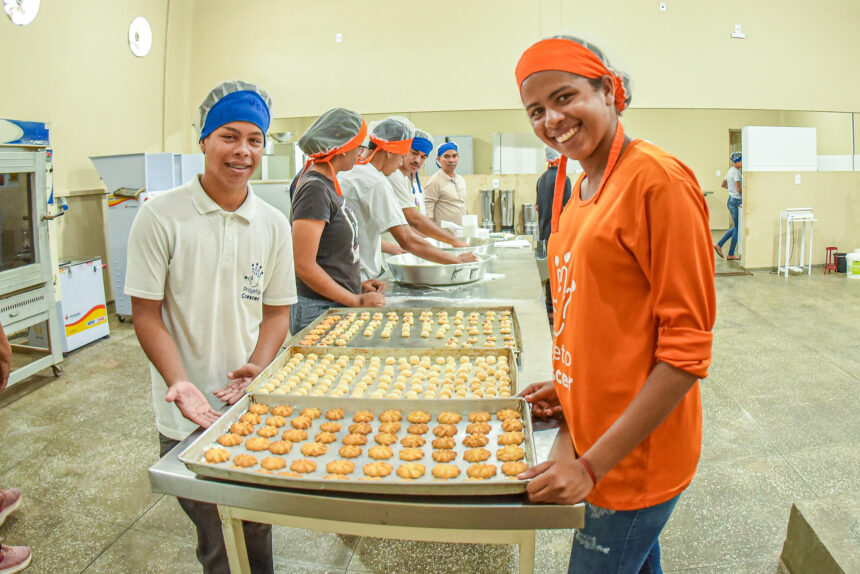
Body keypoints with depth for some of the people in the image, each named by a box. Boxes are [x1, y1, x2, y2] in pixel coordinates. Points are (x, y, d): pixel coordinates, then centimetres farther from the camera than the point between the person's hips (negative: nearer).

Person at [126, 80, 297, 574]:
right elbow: (146, 312, -6)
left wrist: (256, 368, -12)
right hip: (188, 413, -3)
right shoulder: (161, 217, -9)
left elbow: (277, 311, 6)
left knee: (256, 530, 16)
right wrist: (180, 382, -19)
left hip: (255, 406, 3)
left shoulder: (274, 224, 2)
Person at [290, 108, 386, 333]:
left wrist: (358, 285, 8)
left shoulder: (328, 185, 12)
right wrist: (357, 301, -15)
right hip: (319, 309, -9)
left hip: (338, 305, 9)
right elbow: (303, 265, -20)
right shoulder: (315, 189, -16)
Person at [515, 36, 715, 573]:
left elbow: (687, 350, -20)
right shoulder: (580, 190, 6)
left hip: (633, 454, -7)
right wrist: (570, 387, 6)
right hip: (593, 435, 7)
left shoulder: (657, 177, -19)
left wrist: (592, 464, -20)